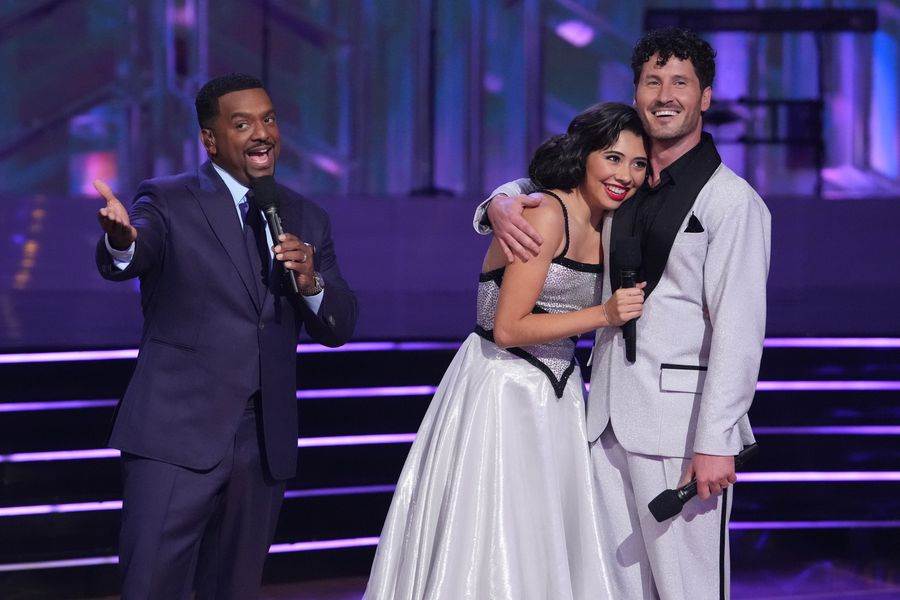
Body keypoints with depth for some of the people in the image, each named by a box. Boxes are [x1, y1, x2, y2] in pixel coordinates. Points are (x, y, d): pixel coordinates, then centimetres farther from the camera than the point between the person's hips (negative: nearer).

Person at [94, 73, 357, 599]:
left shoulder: (307, 219, 12)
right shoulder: (167, 202, -2)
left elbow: (340, 328, 9)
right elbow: (125, 262, -23)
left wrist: (310, 280, -12)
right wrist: (121, 241, -47)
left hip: (266, 446, 5)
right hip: (177, 437, -4)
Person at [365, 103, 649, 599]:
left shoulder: (607, 224, 7)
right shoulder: (545, 214, -18)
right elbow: (508, 329, -20)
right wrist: (604, 315, -22)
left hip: (559, 392, 8)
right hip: (502, 390, -8)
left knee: (553, 546, 11)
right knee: (490, 548, -3)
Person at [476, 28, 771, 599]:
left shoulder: (732, 200, -7)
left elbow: (739, 329, -12)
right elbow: (535, 186, 25)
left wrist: (716, 442, -18)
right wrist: (503, 204, -1)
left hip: (679, 416, -7)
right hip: (609, 413, 7)